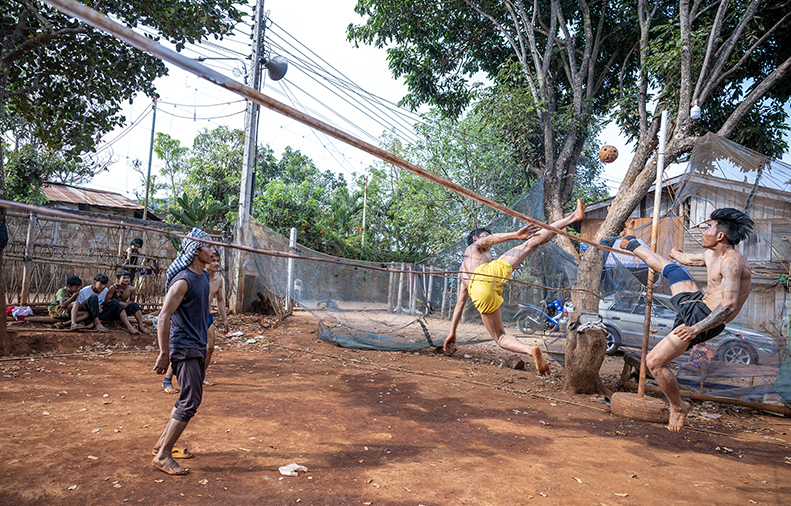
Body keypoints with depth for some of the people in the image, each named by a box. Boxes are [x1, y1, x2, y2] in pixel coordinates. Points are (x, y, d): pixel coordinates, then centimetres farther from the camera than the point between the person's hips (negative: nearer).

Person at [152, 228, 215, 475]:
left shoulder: (204, 276, 10)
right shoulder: (183, 281, -19)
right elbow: (163, 318, -22)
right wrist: (164, 354, -20)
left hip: (198, 347, 9)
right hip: (184, 348, -9)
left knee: (190, 399, 17)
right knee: (190, 402, -7)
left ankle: (163, 443, 31)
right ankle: (162, 456, 3)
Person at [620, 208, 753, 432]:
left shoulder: (732, 262, -23)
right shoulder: (711, 255, 6)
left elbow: (729, 306, -32)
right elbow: (689, 259, 31)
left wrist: (696, 329, -39)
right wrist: (676, 253, 53)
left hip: (703, 318, -10)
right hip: (694, 304, 10)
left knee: (654, 362, -14)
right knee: (670, 266, 25)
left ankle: (678, 407, 10)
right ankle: (631, 243, 52)